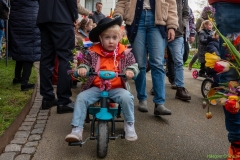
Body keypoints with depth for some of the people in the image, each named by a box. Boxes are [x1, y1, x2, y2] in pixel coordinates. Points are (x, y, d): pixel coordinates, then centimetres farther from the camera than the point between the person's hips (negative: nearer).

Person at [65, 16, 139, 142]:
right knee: (81, 98, -19)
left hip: (116, 88, -1)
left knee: (127, 97, -28)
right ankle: (77, 130, -12)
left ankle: (129, 125, -3)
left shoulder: (124, 53, 2)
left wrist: (130, 71, -21)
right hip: (96, 88, 1)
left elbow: (133, 65, 3)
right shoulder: (93, 53, 1)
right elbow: (86, 63, 7)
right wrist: (82, 68, -17)